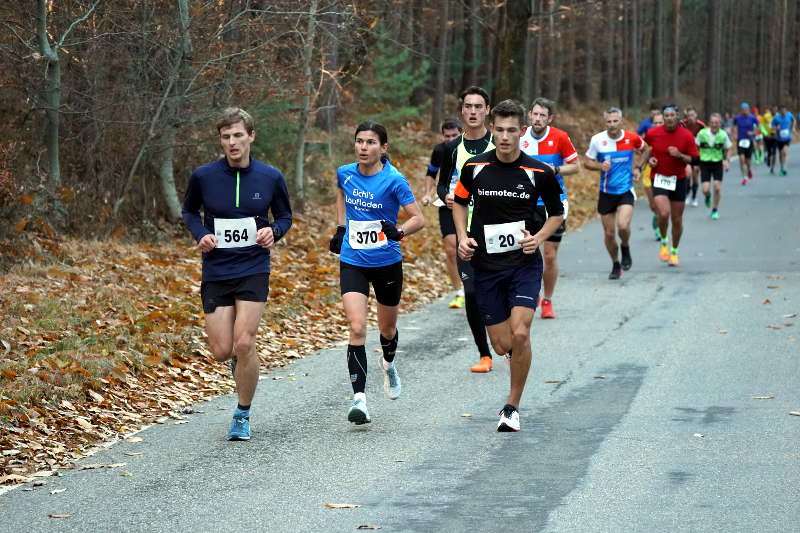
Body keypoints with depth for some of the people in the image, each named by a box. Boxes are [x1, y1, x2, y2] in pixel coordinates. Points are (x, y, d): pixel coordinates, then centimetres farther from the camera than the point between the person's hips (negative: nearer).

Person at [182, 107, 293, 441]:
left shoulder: (270, 177, -3)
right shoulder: (203, 176, -4)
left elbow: (284, 217, 11)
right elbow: (189, 211, 14)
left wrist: (273, 232, -11)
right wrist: (200, 235, -5)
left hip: (253, 270, -1)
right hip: (216, 272, 1)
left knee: (244, 344, -14)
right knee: (222, 351, -2)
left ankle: (243, 416, 5)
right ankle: (240, 361, 37)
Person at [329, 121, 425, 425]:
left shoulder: (394, 180, -14)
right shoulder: (345, 173, -2)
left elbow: (418, 218, -14)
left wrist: (399, 232, -33)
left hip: (387, 263, -1)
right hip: (352, 262, 1)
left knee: (387, 328, 18)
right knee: (357, 328, -15)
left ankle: (389, 364, 53)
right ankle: (359, 399, -19)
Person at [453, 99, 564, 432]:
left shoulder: (540, 173, -5)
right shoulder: (474, 168, -1)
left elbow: (557, 213, 10)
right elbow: (460, 202, 17)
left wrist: (539, 237, -8)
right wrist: (462, 237, 1)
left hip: (524, 263, -2)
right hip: (486, 265, 2)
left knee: (520, 333, -19)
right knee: (502, 345, 0)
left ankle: (513, 407, -2)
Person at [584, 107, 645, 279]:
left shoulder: (632, 138, -6)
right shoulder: (597, 140, -7)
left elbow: (644, 149, 16)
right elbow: (587, 162, 4)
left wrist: (637, 167, 4)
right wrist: (600, 166, -16)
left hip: (626, 190, -1)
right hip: (606, 192, 2)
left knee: (623, 226, -23)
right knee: (609, 233, 5)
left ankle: (625, 248, 11)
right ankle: (615, 265, 28)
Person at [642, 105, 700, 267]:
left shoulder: (686, 136, -6)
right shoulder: (652, 133, -5)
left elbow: (696, 159, -4)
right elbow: (646, 147, 17)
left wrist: (680, 155, -20)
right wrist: (649, 158, -2)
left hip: (678, 180, 1)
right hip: (659, 179, -1)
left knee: (677, 219, 7)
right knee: (664, 213, -21)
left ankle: (674, 252, 27)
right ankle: (663, 243, 7)